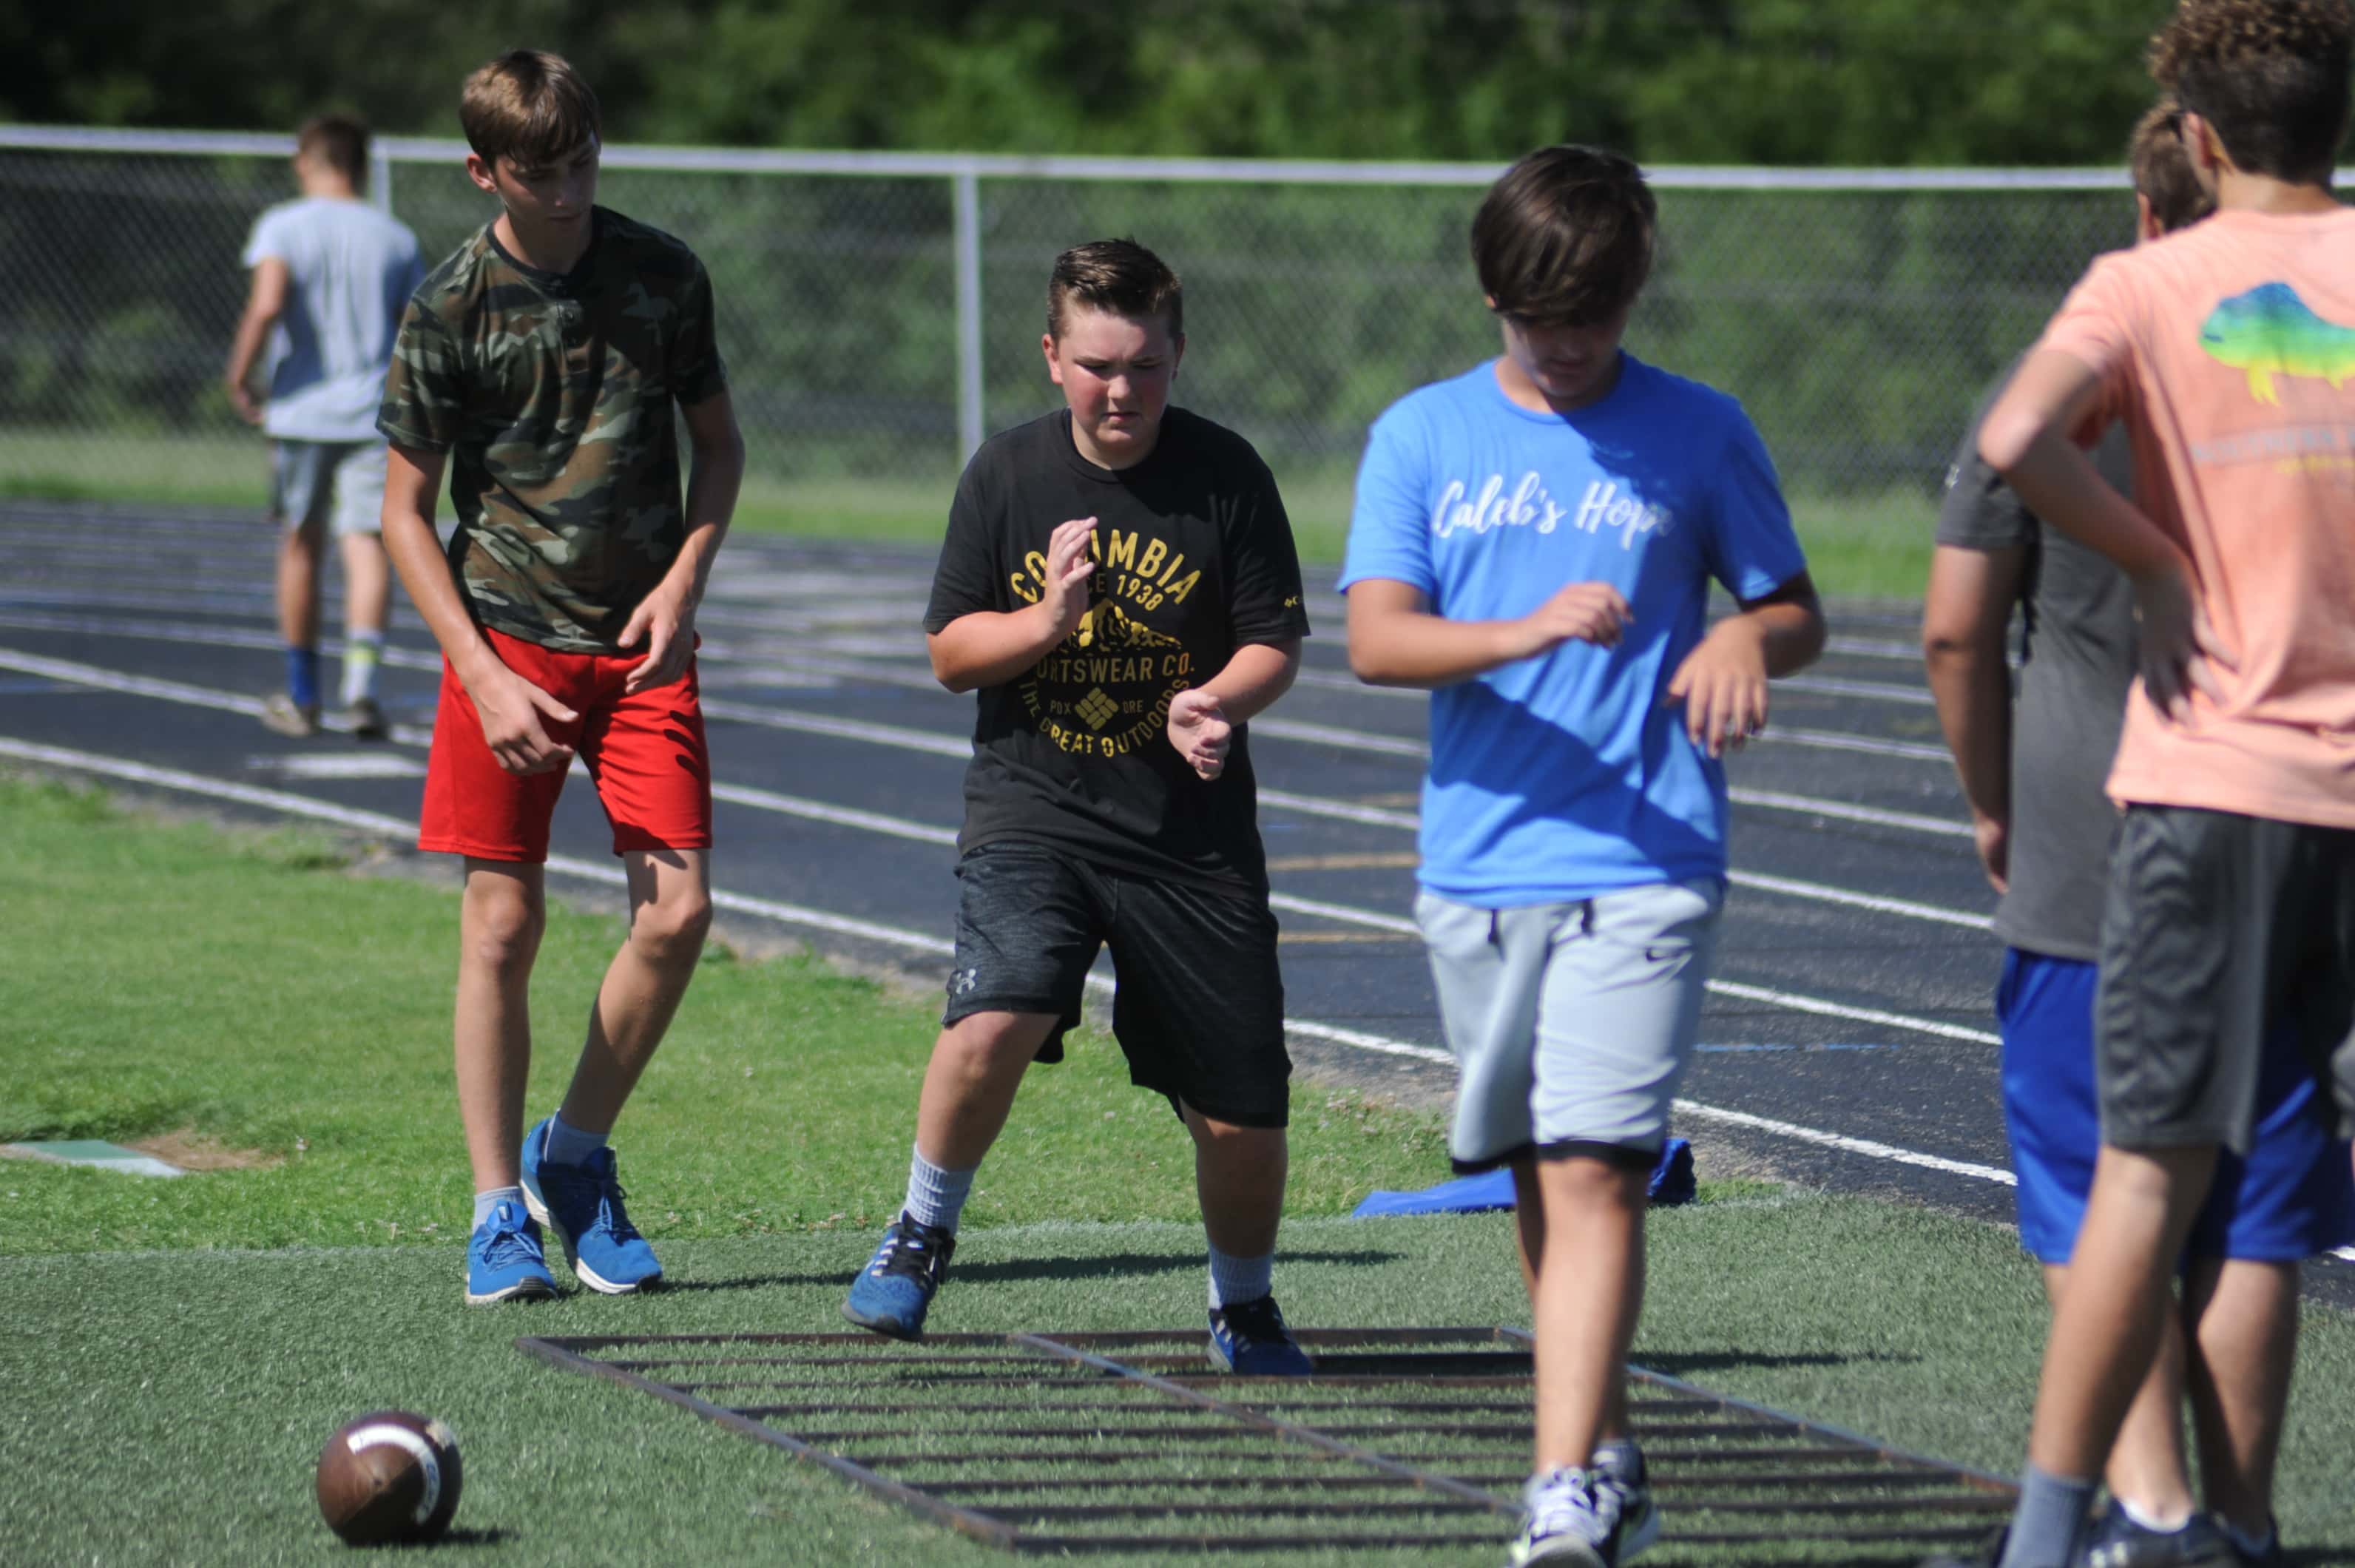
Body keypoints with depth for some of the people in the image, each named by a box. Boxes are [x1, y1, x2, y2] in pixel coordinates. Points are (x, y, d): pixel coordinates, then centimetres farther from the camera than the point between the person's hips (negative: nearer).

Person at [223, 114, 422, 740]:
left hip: (300, 409, -1)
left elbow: (267, 305, -19)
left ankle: (302, 696, 21)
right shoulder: (395, 238, 5)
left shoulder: (282, 226, -3)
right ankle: (361, 681, -25)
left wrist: (239, 372, -8)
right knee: (367, 546, -5)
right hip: (375, 414, 1)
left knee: (300, 547, 12)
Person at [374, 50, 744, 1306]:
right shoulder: (450, 308, -6)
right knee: (503, 923, -4)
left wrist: (684, 579, -3)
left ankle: (574, 1156, 14)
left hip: (643, 642, 2)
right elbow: (404, 512, -2)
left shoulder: (662, 275, 2)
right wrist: (486, 678, -11)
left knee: (678, 910, -7)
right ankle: (500, 1213, 6)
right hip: (507, 637, -2)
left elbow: (719, 443, 14)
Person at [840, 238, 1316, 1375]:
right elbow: (950, 651, 5)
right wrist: (1046, 620, -15)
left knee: (1242, 1112, 2)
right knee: (993, 1017, -28)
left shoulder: (1225, 474, -2)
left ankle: (1244, 1307, 32)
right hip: (1030, 807, 0)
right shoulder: (1007, 474, 1)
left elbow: (1276, 642, 1)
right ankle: (923, 1233, 0)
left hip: (1191, 827, 1)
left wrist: (1217, 704, -20)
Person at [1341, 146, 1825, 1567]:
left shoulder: (1699, 433, 4)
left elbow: (1799, 614, 11)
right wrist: (1530, 632, -20)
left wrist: (1746, 640, -13)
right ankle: (1612, 1454, 25)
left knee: (1594, 1173, -15)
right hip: (1479, 869, 3)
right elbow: (1375, 640, -2)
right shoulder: (1423, 436, 7)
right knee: (1539, 1182, 12)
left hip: (1645, 867, -3)